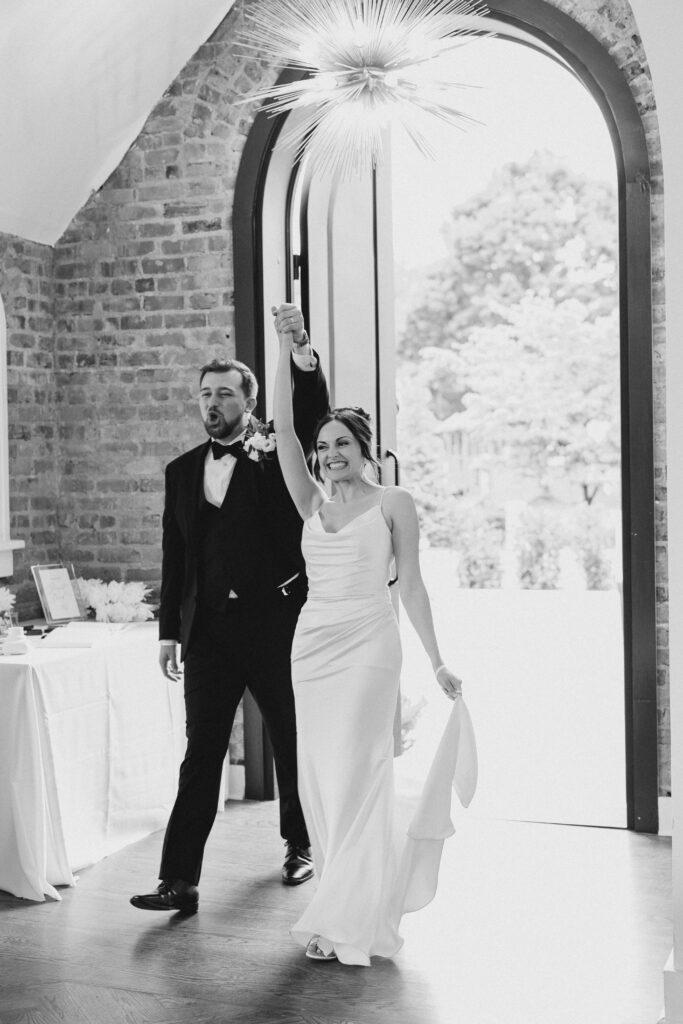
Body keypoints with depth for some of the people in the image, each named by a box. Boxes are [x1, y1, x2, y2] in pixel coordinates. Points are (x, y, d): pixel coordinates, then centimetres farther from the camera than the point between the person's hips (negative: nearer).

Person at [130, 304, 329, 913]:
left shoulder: (277, 455, 2)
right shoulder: (183, 471, 11)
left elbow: (314, 412, -18)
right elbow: (175, 557, 11)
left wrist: (301, 350, -33)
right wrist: (169, 630, 7)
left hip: (277, 620, -2)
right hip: (209, 628, 2)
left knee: (293, 743, 11)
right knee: (201, 753, 0)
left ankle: (300, 846, 32)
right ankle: (180, 880, -1)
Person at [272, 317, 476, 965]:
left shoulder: (394, 502, 1)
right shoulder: (312, 502, 11)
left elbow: (410, 584, 2)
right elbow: (281, 429, 3)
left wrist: (436, 662, 0)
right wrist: (286, 347, -1)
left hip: (368, 643, -5)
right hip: (311, 642, 5)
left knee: (354, 775, -7)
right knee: (317, 777, 6)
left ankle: (348, 922, -1)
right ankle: (349, 901, 20)